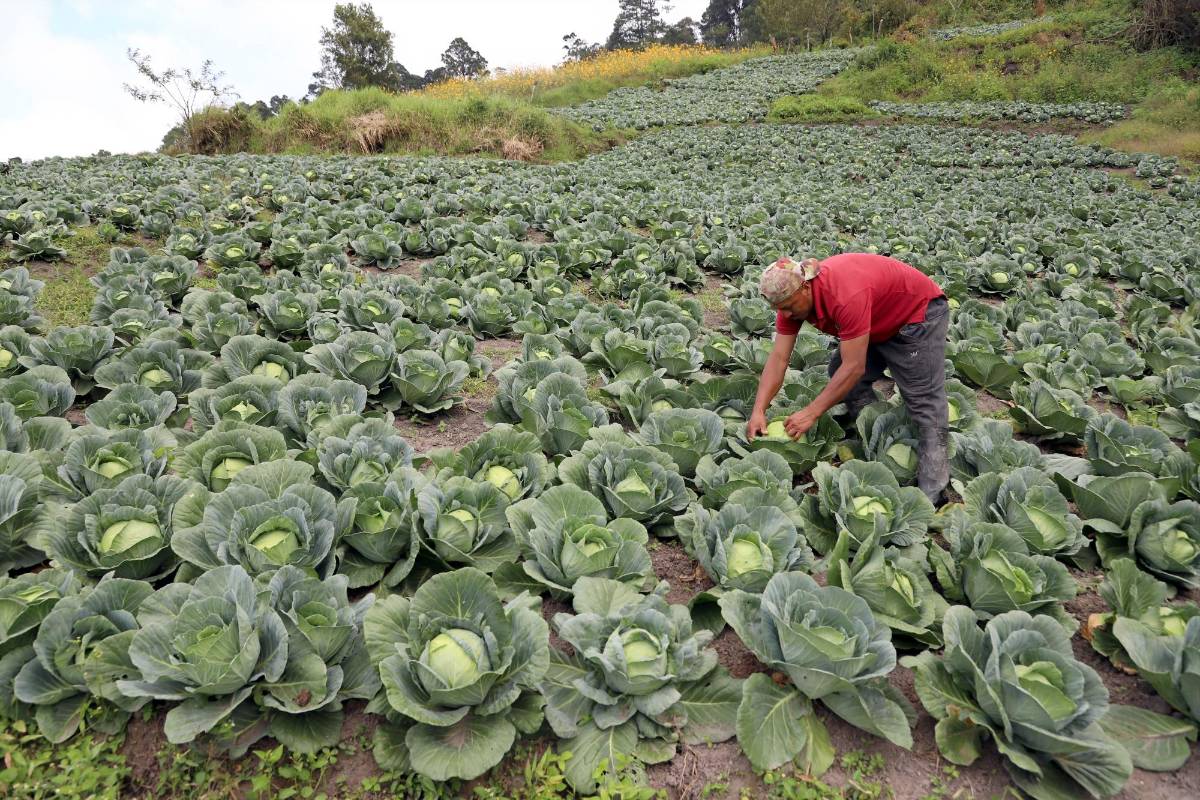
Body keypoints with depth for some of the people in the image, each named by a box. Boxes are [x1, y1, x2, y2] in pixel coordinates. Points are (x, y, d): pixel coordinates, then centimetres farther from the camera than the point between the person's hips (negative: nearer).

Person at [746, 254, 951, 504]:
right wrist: (758, 411, -23)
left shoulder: (846, 296, -39)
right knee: (838, 371, 4)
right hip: (880, 323, 8)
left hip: (920, 312, -8)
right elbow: (778, 358, -14)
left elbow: (854, 367, -36)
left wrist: (811, 413, -32)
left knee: (925, 404, -12)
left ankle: (930, 495, -11)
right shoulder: (791, 297, -14)